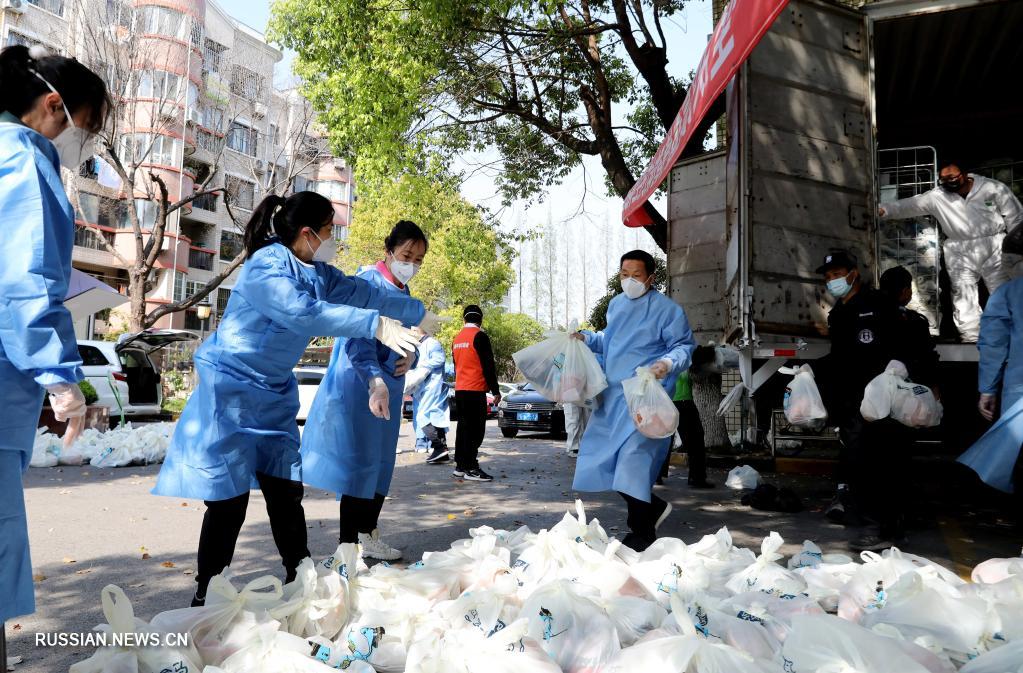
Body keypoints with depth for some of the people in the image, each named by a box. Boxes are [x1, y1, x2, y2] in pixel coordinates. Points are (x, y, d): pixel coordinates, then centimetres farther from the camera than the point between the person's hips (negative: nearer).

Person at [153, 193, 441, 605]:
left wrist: (418, 313, 15)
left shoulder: (318, 272, 4)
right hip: (230, 389, -7)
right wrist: (376, 325, -40)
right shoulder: (266, 267, -21)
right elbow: (304, 313, -36)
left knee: (286, 491, 8)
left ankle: (299, 576, 20)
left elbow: (363, 292, 12)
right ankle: (207, 595, 9)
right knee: (229, 499, -6)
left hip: (274, 393, 8)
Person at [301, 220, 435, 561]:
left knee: (382, 463, 15)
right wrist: (375, 381, -40)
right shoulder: (368, 282, -14)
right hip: (360, 388, -9)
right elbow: (357, 338, -27)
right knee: (360, 464, -6)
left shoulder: (403, 293, 12)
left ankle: (368, 536, 29)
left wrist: (410, 358, -2)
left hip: (388, 391, 9)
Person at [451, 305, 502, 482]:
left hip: (459, 389, 8)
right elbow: (488, 366, -13)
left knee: (463, 427, 12)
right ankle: (471, 468, -8)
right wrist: (496, 391, -9)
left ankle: (460, 467, 14)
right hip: (476, 389, -8)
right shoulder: (480, 336, -10)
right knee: (475, 429, -6)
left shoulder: (457, 338, 14)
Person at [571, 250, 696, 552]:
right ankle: (653, 507, 25)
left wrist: (668, 363, -27)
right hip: (613, 394, 8)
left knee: (634, 461, -11)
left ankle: (641, 532, 8)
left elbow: (685, 346, -7)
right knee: (601, 457, 8)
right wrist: (588, 338, 12)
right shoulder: (616, 304, 14)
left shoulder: (667, 309, -8)